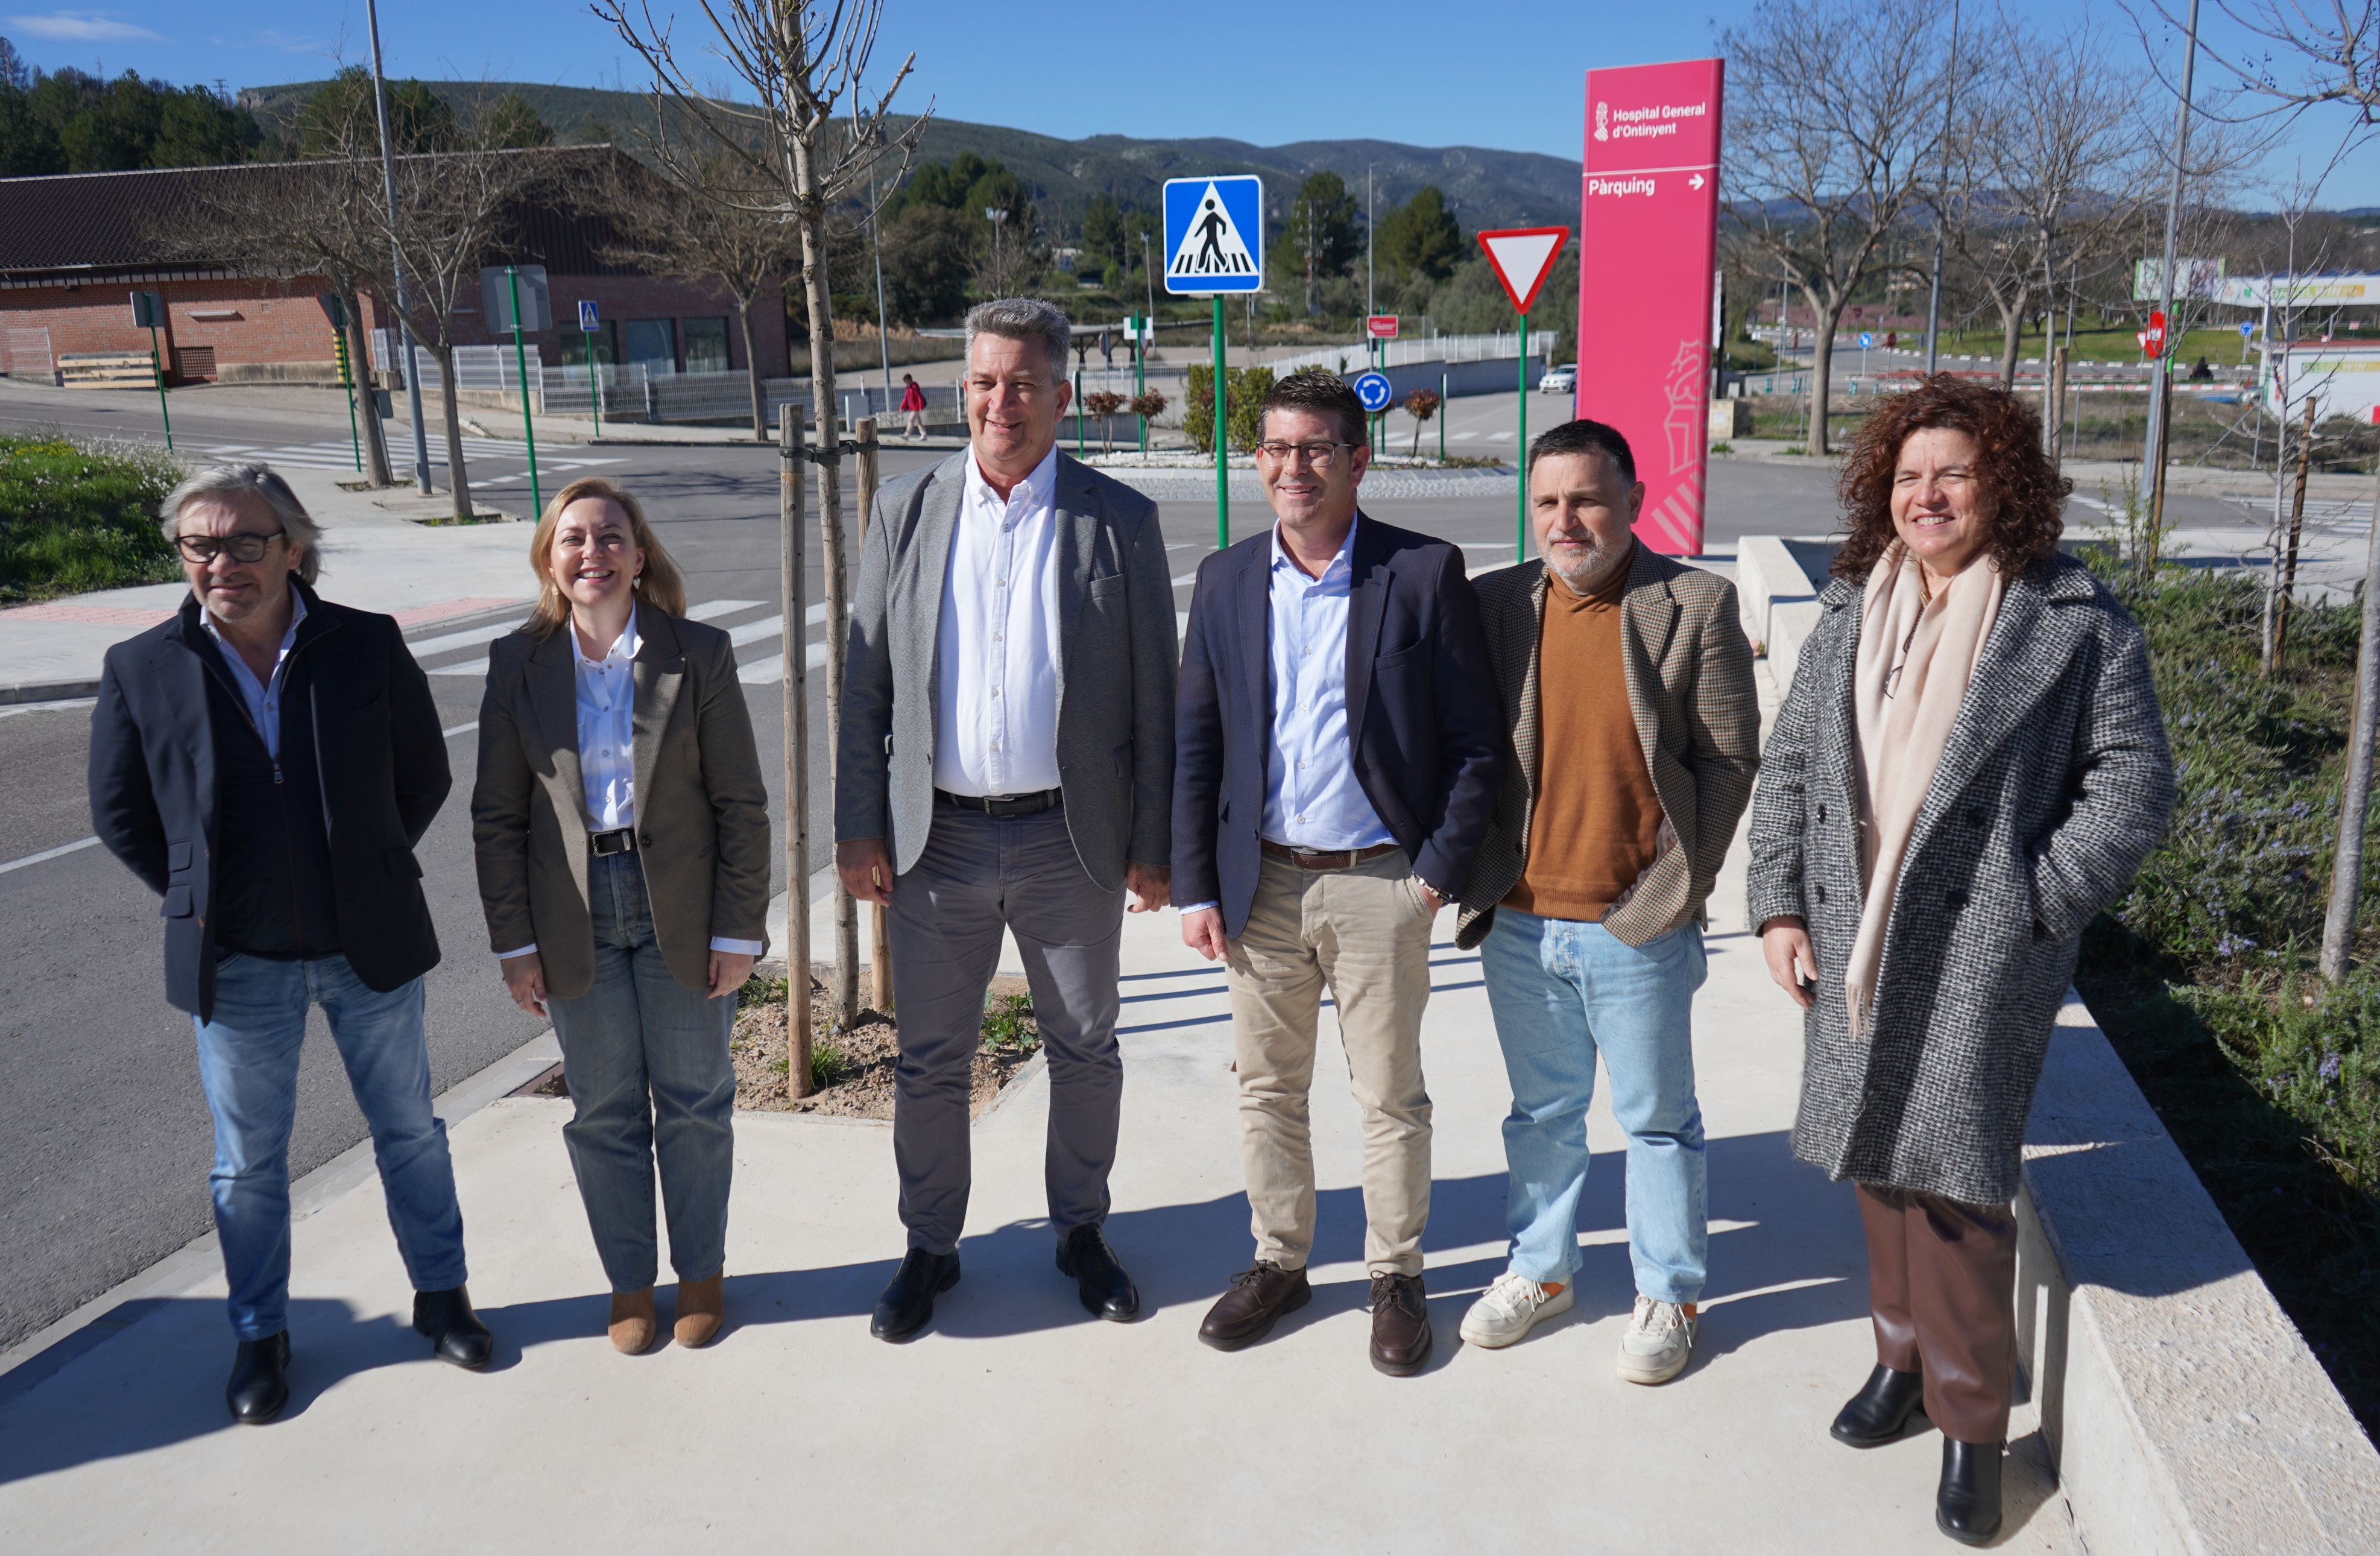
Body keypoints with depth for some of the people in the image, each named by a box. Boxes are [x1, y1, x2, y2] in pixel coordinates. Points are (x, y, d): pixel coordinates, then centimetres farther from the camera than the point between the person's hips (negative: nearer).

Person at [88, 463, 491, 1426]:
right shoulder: (141, 670, -6)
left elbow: (423, 778, 4)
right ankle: (260, 1337, 32)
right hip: (237, 965, 0)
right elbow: (119, 814, 5)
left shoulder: (368, 646, -7)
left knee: (408, 1130, 15)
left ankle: (441, 1297, 34)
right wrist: (200, 898, 1)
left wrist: (369, 877, 2)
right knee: (249, 1163, 13)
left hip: (370, 948, 0)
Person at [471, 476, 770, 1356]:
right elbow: (497, 817, 2)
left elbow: (741, 804, -5)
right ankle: (629, 1281, 31)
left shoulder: (699, 655, -7)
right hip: (576, 918, 1)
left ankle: (701, 1272, 30)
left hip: (681, 909, -1)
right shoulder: (519, 665, -2)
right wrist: (514, 943, -1)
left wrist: (738, 929, -7)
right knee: (603, 1111, 12)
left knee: (695, 1103, 11)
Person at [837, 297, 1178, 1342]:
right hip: (936, 839, 1)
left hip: (1070, 839, -1)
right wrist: (858, 828, 0)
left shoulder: (1119, 522, -2)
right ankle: (930, 1247, 31)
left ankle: (1080, 1231, 35)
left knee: (1085, 1050, 14)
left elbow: (1152, 697, -1)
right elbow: (865, 682, 4)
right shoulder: (906, 512, 3)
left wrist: (1152, 844, -3)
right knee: (930, 1060, 11)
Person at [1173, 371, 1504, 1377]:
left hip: (1380, 884, -3)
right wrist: (1196, 889, 2)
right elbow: (1194, 746, 6)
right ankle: (1278, 1260, 33)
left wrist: (1439, 873, -8)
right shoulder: (1225, 580, 5)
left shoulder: (1423, 574, -6)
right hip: (1261, 881, 3)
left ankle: (1395, 1276, 28)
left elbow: (1476, 745, -4)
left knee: (1391, 1095, 9)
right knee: (1267, 1089, 14)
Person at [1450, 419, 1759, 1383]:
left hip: (1638, 930, -3)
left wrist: (1674, 885, -9)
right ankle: (1541, 1270, 37)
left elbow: (1730, 757, -4)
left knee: (1658, 1120, 12)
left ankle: (1668, 1294, 31)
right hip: (1518, 921, 3)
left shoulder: (1697, 606, -7)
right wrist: (1470, 872, 2)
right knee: (1541, 1112, 19)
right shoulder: (1495, 604, 2)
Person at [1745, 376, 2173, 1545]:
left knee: (1954, 1178, -3)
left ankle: (1971, 1425, 15)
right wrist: (1781, 905, 4)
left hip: (1977, 951, -5)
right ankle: (1904, 1356, 34)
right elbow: (1790, 764, 11)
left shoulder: (2073, 622, -3)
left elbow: (2134, 779, -3)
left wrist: (2040, 899, -11)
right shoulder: (1852, 613, 10)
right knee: (1877, 1155, 15)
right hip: (1854, 944, 5)